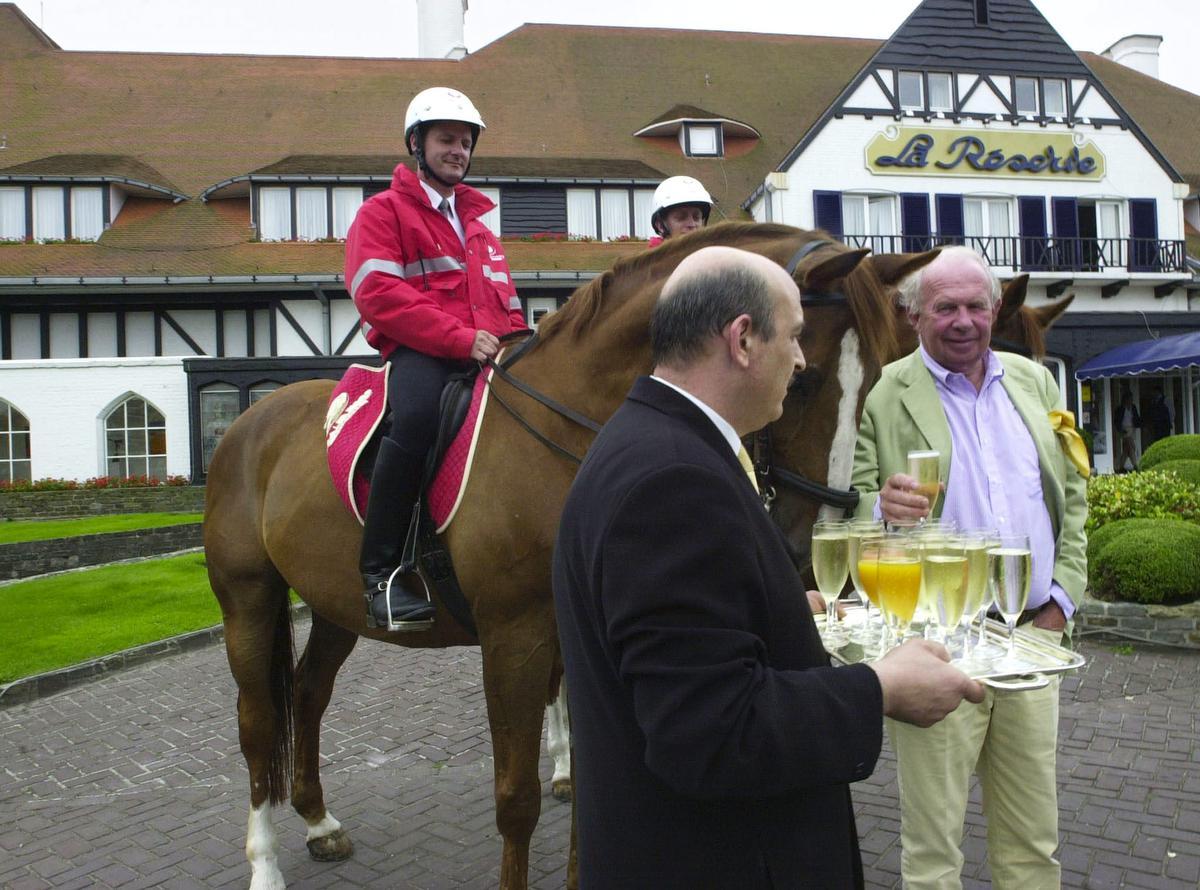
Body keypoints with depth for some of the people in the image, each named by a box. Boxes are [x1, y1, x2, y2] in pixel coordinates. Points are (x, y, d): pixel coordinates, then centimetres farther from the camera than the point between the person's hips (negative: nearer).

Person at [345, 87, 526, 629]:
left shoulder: (475, 222, 30)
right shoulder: (383, 212, 8)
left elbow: (504, 301, 31)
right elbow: (378, 293, -8)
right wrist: (459, 338, -18)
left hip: (488, 353, 7)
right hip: (419, 351, -6)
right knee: (418, 415, -38)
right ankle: (381, 570, -29)